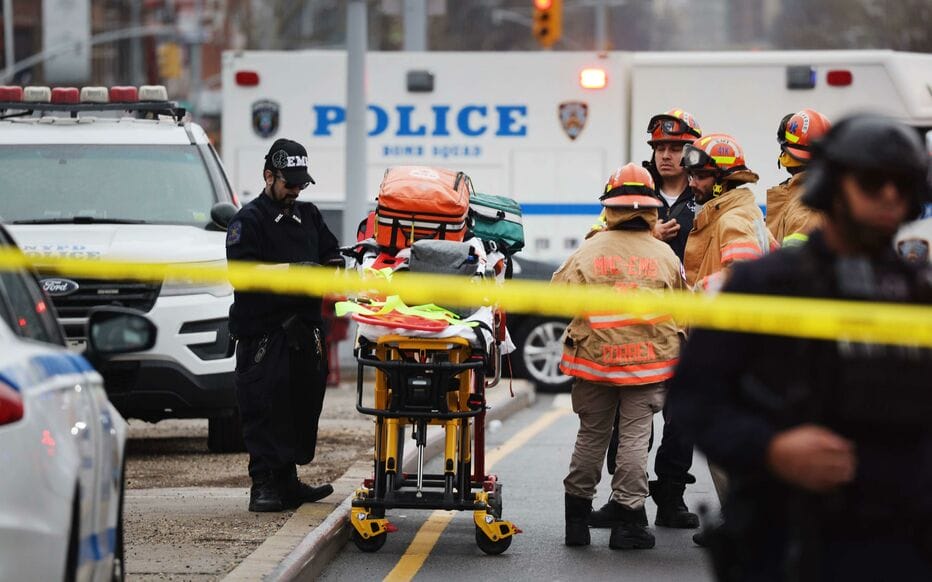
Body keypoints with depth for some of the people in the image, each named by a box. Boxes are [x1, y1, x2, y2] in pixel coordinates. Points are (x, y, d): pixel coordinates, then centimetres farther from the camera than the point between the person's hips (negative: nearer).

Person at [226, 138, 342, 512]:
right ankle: (263, 485, -9)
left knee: (303, 405, 9)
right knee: (264, 409, -9)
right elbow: (243, 270, -13)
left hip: (304, 327, 7)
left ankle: (287, 481, 17)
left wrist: (331, 270, -1)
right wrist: (291, 269, -19)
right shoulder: (249, 219, -2)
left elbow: (332, 255, 22)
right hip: (262, 331, -7)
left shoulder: (309, 216, 19)